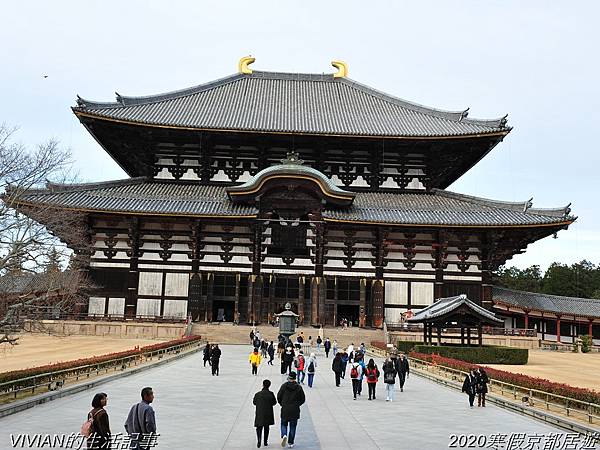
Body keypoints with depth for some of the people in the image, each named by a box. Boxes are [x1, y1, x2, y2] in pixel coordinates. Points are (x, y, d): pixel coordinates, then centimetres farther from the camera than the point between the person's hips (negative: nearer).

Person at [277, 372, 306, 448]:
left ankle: (284, 435, -12)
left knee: (284, 424, 15)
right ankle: (291, 443, 13)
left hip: (285, 410, -1)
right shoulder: (299, 387, -4)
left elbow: (279, 397, -3)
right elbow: (303, 399, 2)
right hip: (295, 410, 1)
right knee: (293, 426, 12)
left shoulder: (284, 386, -6)